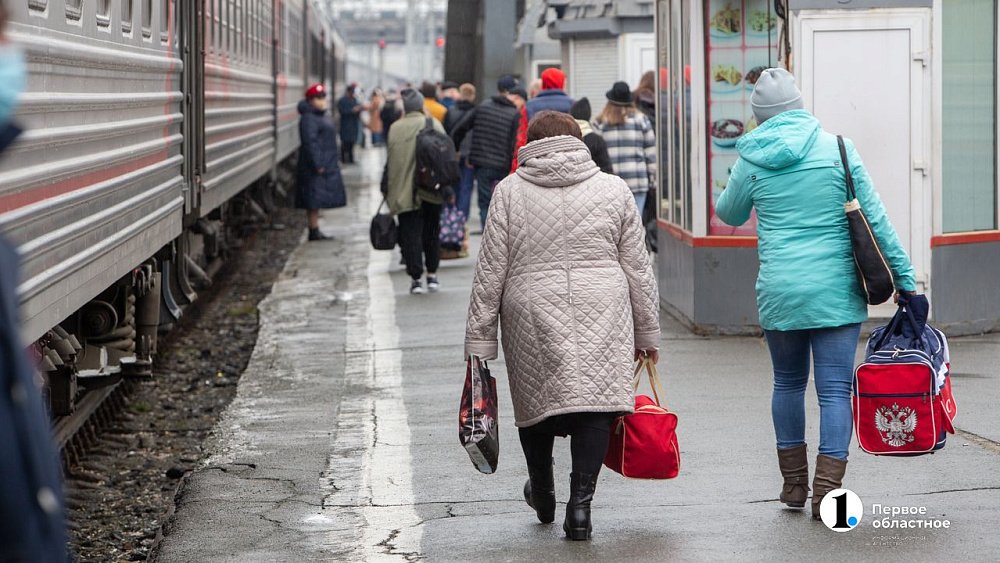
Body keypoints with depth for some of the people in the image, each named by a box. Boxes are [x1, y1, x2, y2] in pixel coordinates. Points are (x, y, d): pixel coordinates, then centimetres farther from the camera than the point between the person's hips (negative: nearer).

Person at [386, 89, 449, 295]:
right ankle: (432, 274, 21)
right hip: (431, 191, 1)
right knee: (431, 233, 16)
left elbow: (391, 162, -1)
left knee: (410, 235, 2)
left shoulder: (395, 128, -4)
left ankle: (415, 278, -3)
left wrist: (391, 192, 6)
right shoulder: (433, 125, -3)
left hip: (405, 192, -1)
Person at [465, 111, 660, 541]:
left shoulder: (509, 192, 4)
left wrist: (479, 339, 5)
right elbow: (637, 267, 9)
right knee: (594, 397, 0)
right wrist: (647, 332, 17)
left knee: (535, 396, 16)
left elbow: (490, 272, 1)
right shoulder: (612, 188, 7)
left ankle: (543, 495, 33)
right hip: (602, 312, 0)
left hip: (532, 312, 0)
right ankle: (580, 503, -10)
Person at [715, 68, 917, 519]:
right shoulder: (837, 149, -3)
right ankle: (827, 490, -8)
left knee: (788, 382, 19)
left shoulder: (752, 160, 0)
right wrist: (903, 275, 4)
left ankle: (794, 482, 25)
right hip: (836, 290, -2)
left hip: (778, 291, 2)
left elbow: (729, 214, 18)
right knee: (835, 389, 0)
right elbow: (875, 219, -2)